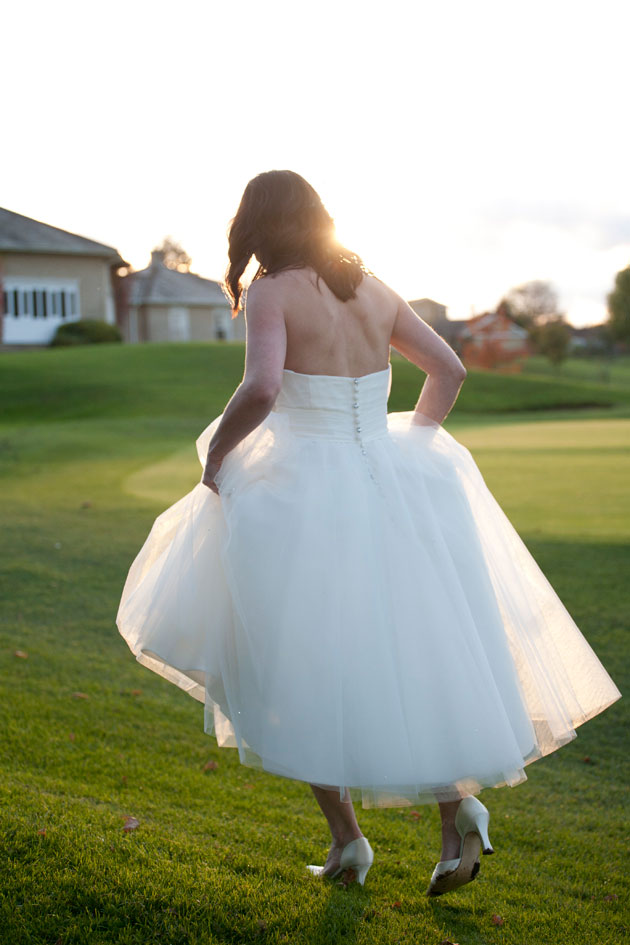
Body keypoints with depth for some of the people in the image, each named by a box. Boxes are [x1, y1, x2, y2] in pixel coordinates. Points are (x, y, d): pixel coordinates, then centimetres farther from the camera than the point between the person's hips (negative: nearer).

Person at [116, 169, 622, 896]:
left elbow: (261, 388, -25)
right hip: (390, 493, 5)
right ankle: (458, 798, 2)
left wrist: (215, 453, -9)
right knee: (409, 652, 19)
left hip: (305, 502, -5)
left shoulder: (270, 293, -9)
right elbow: (449, 370, 13)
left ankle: (347, 840, 16)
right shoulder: (373, 289, 9)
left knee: (304, 667, 12)